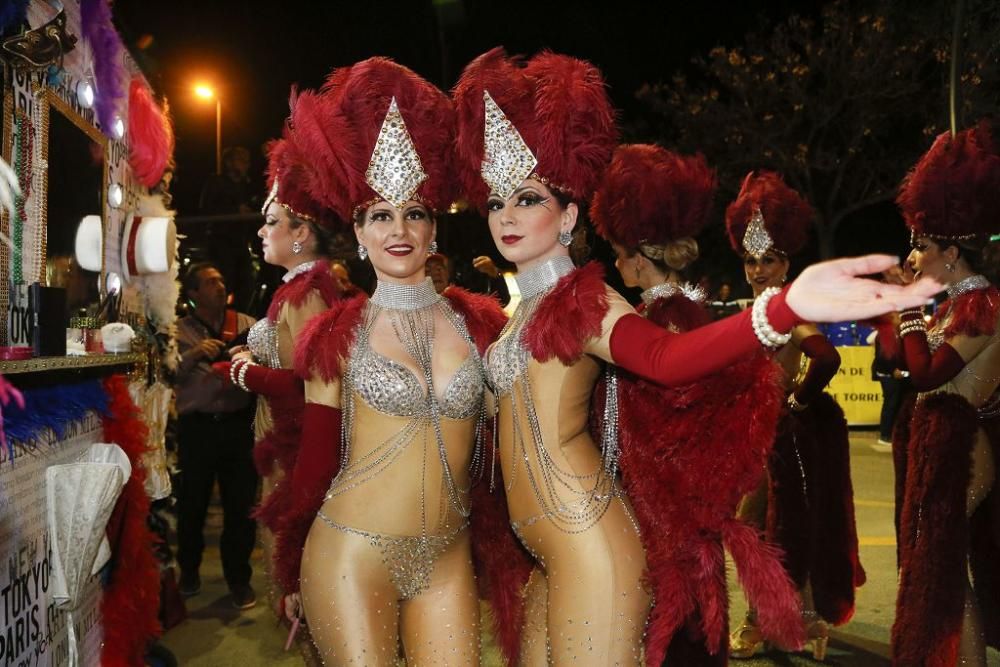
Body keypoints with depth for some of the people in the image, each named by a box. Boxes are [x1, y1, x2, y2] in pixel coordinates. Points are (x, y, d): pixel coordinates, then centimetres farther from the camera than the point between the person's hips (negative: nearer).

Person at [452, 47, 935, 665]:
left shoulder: (580, 298, -12)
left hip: (586, 549, -9)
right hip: (546, 553, 9)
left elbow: (663, 355, -33)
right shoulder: (521, 312, 15)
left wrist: (785, 307, -51)